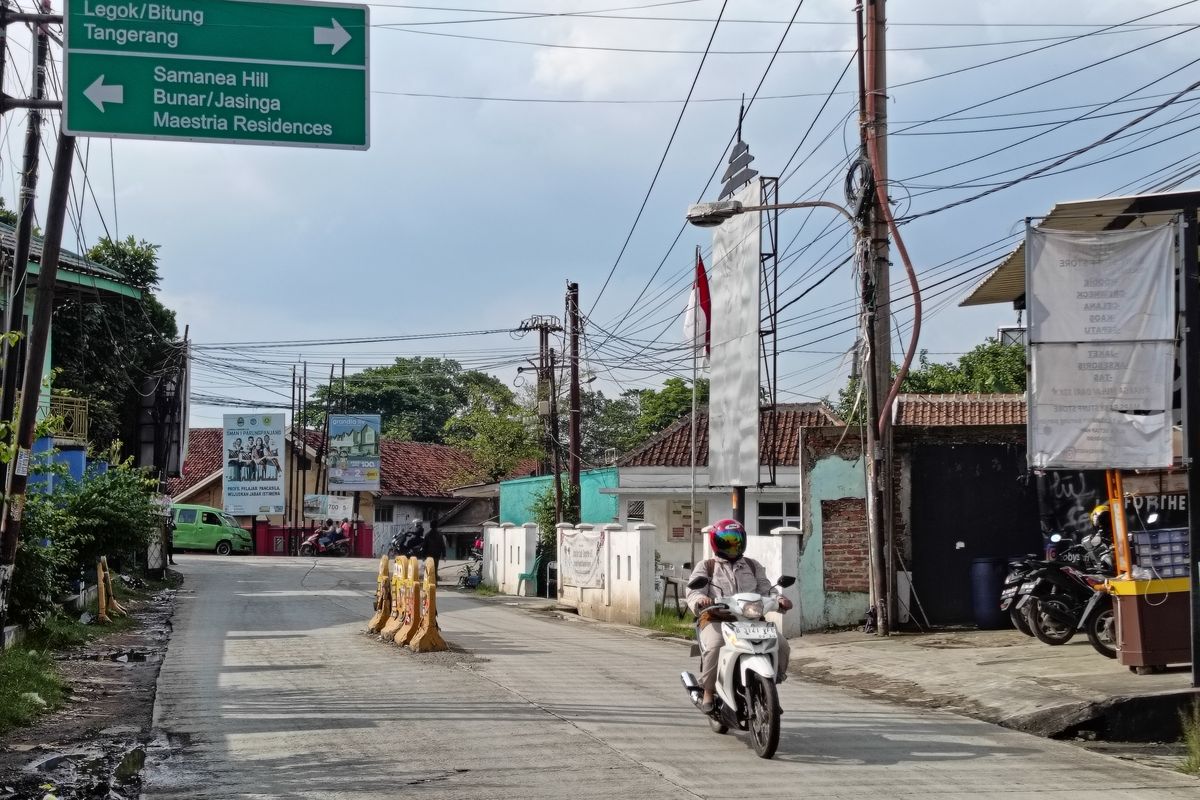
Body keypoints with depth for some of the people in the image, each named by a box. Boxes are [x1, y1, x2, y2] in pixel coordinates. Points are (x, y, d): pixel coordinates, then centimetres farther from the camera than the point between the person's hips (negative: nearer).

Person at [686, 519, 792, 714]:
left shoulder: (753, 566, 23)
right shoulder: (705, 567, 13)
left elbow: (766, 590, 13)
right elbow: (693, 593, 0)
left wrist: (779, 600, -10)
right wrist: (701, 599, -26)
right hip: (717, 620, -3)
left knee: (781, 645, -18)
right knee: (714, 646, -36)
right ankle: (708, 692, -16)